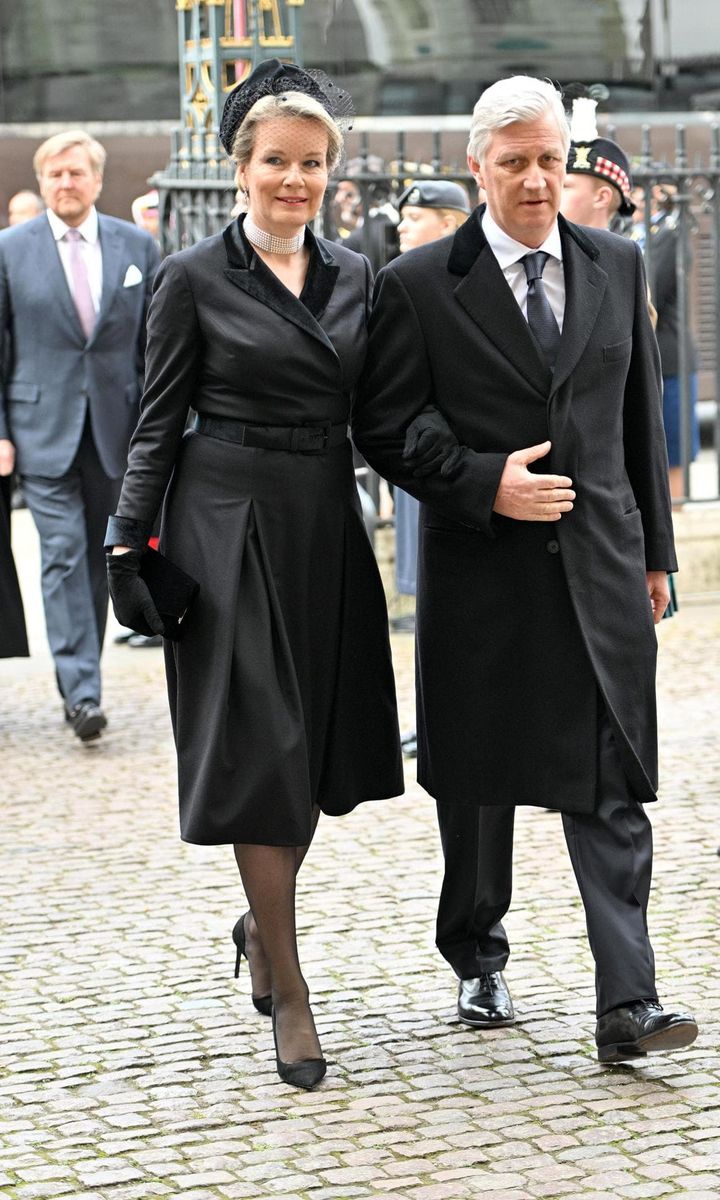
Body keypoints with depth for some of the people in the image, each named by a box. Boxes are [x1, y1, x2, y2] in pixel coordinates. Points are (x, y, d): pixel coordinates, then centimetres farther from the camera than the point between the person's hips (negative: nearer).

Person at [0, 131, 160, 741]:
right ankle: (81, 692, -13)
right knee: (64, 556, -10)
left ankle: (81, 678, 21)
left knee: (98, 558, 9)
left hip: (116, 431, 2)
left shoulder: (137, 247, 5)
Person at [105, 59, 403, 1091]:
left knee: (319, 747, 10)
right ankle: (290, 995, 3)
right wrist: (129, 544, -7)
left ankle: (263, 923, 35)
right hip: (231, 526, -5)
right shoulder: (195, 279, -4)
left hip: (328, 528, 5)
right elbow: (158, 424, -2)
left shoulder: (354, 276, 9)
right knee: (259, 753, -3)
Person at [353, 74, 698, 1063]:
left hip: (599, 567, 2)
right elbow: (387, 426, -3)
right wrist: (485, 482, -17)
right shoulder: (419, 285, -3)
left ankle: (627, 1005, -8)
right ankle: (478, 961, 33)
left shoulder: (616, 267, 8)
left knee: (611, 788, -5)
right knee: (478, 785, 12)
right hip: (482, 571, -1)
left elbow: (640, 415, 13)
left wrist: (655, 552, 13)